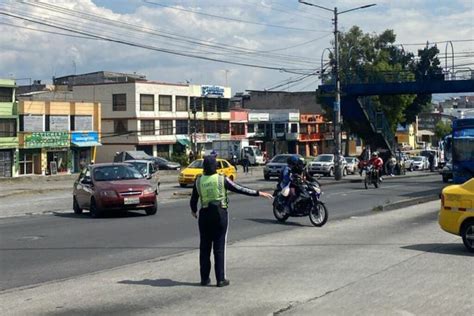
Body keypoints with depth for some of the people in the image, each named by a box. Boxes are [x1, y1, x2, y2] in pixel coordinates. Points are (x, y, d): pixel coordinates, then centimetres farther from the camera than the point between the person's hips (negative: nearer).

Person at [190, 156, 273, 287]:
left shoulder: (198, 181, -1)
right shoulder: (222, 179, -9)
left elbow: (193, 200, 8)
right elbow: (240, 189, -9)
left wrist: (194, 210, 29)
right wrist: (258, 193, -3)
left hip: (205, 215, 3)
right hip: (220, 214, -2)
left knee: (204, 247, 12)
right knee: (219, 247, 2)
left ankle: (204, 278, 16)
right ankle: (220, 279, 3)